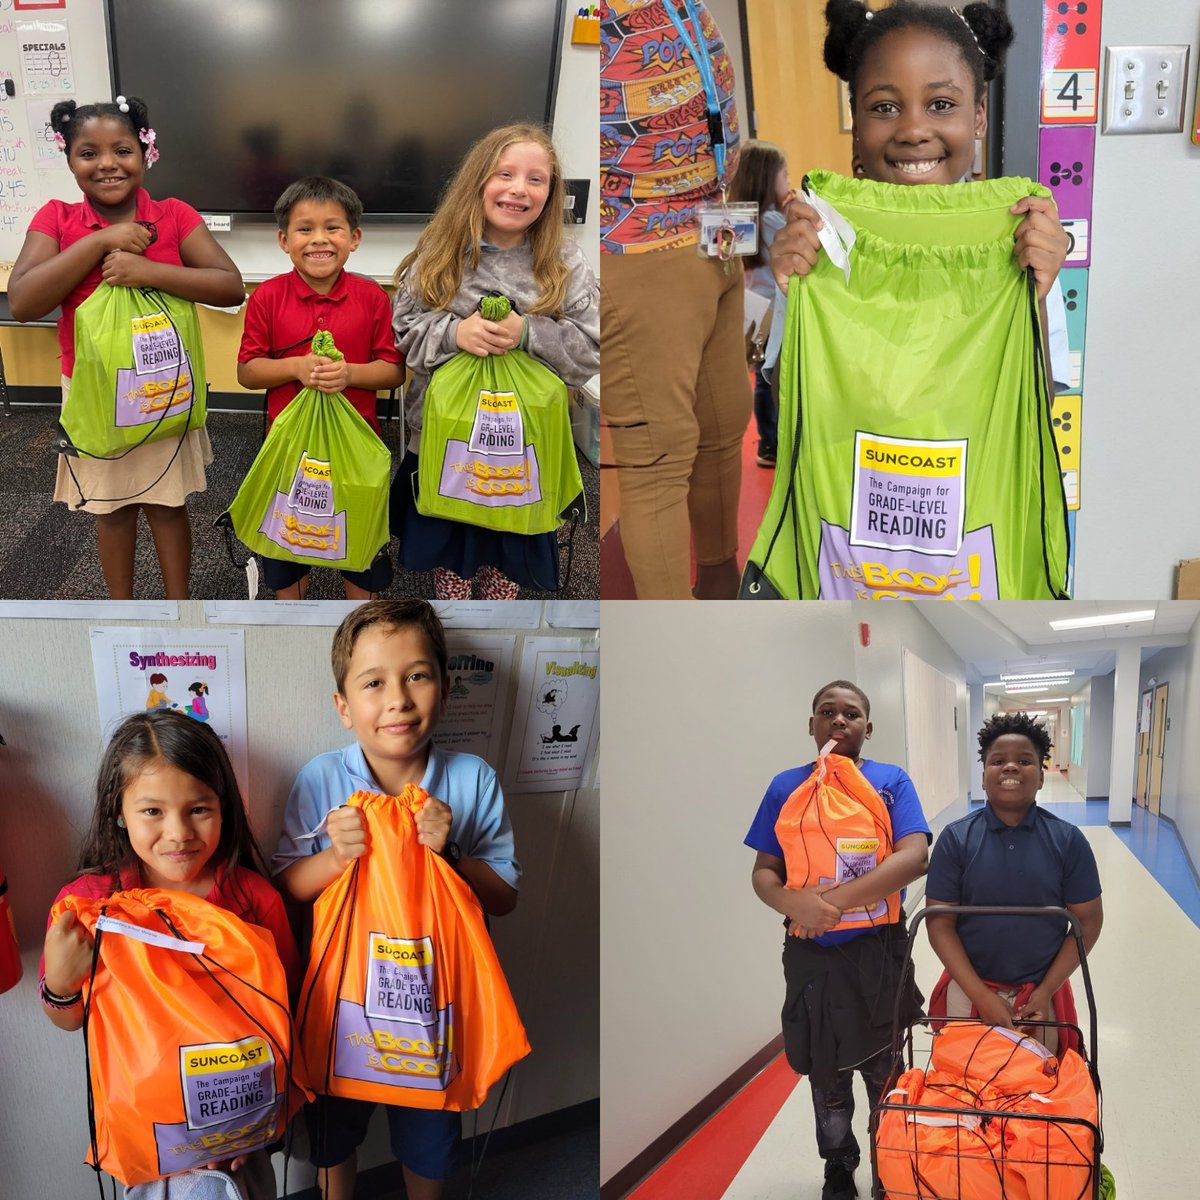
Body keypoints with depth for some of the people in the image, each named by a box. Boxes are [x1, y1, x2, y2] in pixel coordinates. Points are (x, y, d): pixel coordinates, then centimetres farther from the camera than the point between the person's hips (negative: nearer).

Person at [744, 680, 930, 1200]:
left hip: (878, 952, -2)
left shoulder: (891, 782, -4)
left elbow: (914, 858, -17)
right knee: (827, 1073, 16)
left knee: (885, 1071, 11)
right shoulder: (786, 786, 2)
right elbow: (763, 872, 1)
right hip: (811, 955, 2)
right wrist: (794, 902, -22)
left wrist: (836, 900, -24)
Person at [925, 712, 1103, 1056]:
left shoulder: (1067, 840, -5)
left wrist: (1046, 991, -8)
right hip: (969, 991, 0)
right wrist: (981, 995, -15)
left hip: (1041, 993, 0)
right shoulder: (955, 838, -7)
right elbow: (940, 924, -7)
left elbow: (1088, 921, -1)